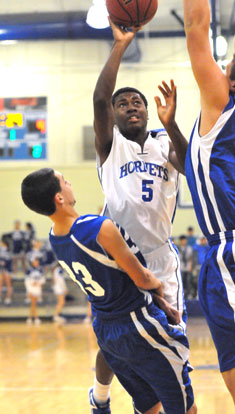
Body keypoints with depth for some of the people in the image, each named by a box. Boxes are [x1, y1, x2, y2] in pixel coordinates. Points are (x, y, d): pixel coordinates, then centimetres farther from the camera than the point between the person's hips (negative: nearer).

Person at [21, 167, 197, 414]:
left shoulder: (54, 238, -1)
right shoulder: (101, 228, -27)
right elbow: (142, 279, -16)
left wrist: (156, 300, 13)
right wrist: (158, 286, 8)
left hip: (105, 333, 8)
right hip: (139, 331, -8)